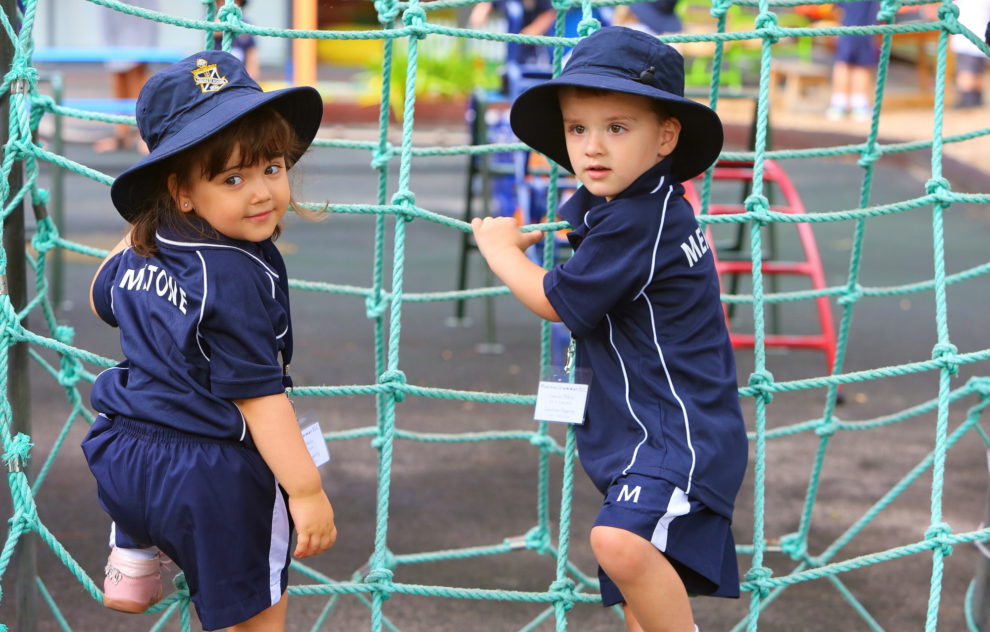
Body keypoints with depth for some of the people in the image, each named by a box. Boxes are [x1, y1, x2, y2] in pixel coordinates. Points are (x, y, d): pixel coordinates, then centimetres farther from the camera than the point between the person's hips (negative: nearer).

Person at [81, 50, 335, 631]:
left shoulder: (140, 250, 1)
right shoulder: (241, 278, -23)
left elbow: (103, 300, 25)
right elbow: (258, 396, -23)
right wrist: (306, 491, -19)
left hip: (119, 454, 7)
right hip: (214, 478, -7)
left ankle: (132, 557, 44)